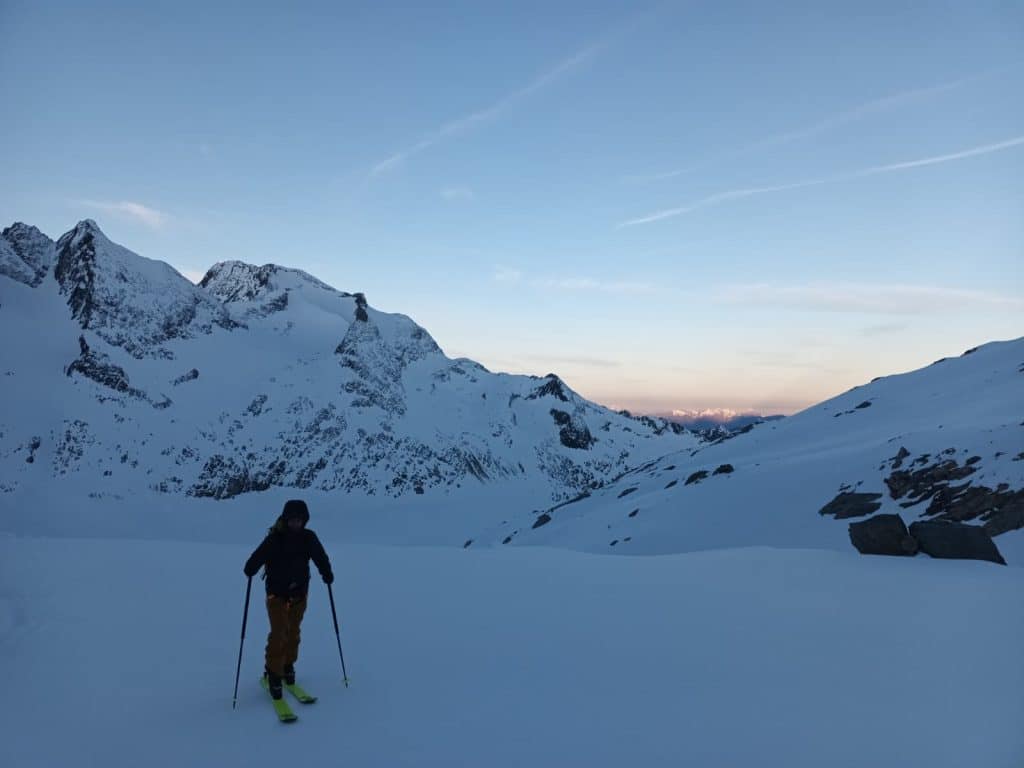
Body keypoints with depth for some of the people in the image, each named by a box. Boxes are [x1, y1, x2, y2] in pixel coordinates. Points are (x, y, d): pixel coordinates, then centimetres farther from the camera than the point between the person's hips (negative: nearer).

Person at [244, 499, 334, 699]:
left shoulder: (309, 538, -4)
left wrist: (327, 574, -4)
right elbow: (258, 556, -20)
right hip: (277, 593, -3)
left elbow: (320, 557, 5)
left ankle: (288, 666, 33)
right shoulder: (275, 538, -14)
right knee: (279, 633, -10)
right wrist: (250, 570, -36)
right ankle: (273, 674, 5)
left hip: (299, 594, 3)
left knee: (293, 633, 14)